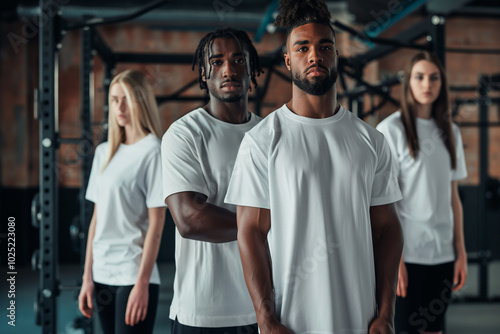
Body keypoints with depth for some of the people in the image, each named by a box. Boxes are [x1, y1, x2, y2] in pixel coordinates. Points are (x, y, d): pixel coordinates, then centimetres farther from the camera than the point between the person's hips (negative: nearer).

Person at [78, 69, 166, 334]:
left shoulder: (153, 151, -7)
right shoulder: (104, 152, 11)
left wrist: (142, 283, -14)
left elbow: (156, 223, -10)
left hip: (134, 276, -6)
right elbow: (97, 216, 13)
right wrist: (88, 277, 10)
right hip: (102, 276, 6)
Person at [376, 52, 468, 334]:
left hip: (442, 252, 5)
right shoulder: (391, 129, -4)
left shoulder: (450, 132, 12)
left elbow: (453, 196, 13)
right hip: (406, 252, -5)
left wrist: (461, 251, 8)